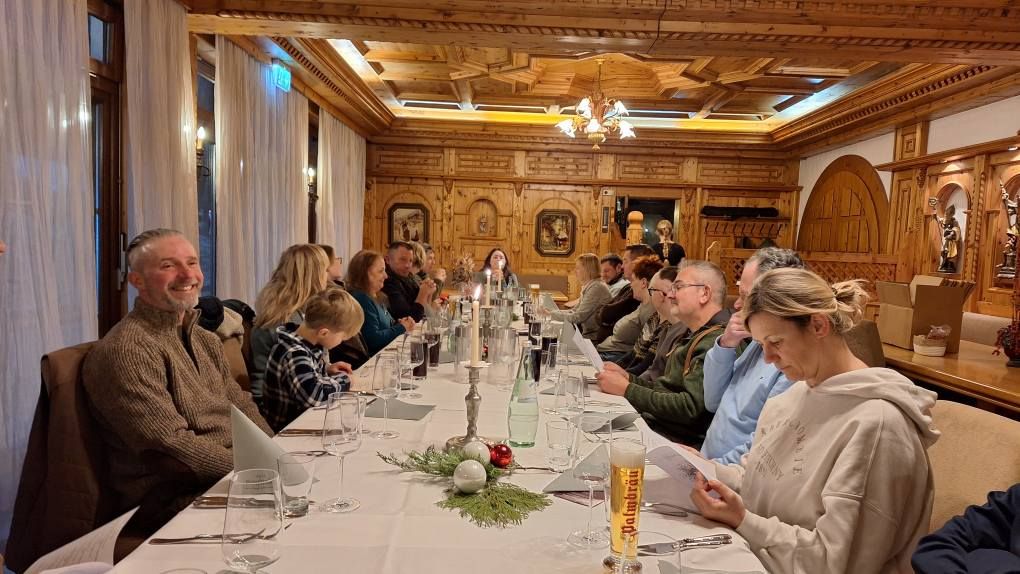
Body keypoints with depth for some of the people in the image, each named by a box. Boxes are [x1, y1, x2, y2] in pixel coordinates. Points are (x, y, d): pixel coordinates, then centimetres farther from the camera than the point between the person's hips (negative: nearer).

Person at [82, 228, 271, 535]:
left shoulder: (205, 339, 16)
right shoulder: (126, 349, -14)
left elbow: (242, 407, 15)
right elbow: (171, 446, -21)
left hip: (229, 475, 9)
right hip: (170, 497, -8)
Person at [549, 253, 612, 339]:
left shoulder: (596, 287, -18)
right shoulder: (588, 287, 12)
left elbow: (577, 317, -19)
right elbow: (574, 311, 11)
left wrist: (551, 314, -15)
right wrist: (550, 311, 1)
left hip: (594, 337, -8)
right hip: (586, 333, 8)